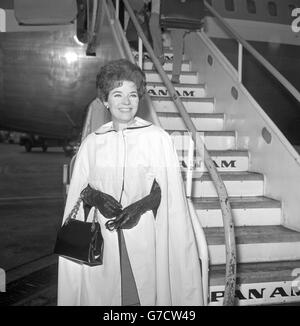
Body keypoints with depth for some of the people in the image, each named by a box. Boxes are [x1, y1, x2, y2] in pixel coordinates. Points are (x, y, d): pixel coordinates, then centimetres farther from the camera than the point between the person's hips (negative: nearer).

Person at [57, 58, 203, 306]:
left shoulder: (158, 138, 1)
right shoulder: (92, 143, 8)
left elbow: (167, 188, -2)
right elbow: (78, 190, 10)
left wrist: (140, 206, -17)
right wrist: (95, 197, -10)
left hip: (145, 233, -2)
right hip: (103, 237, 2)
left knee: (146, 293, -2)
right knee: (103, 293, 4)